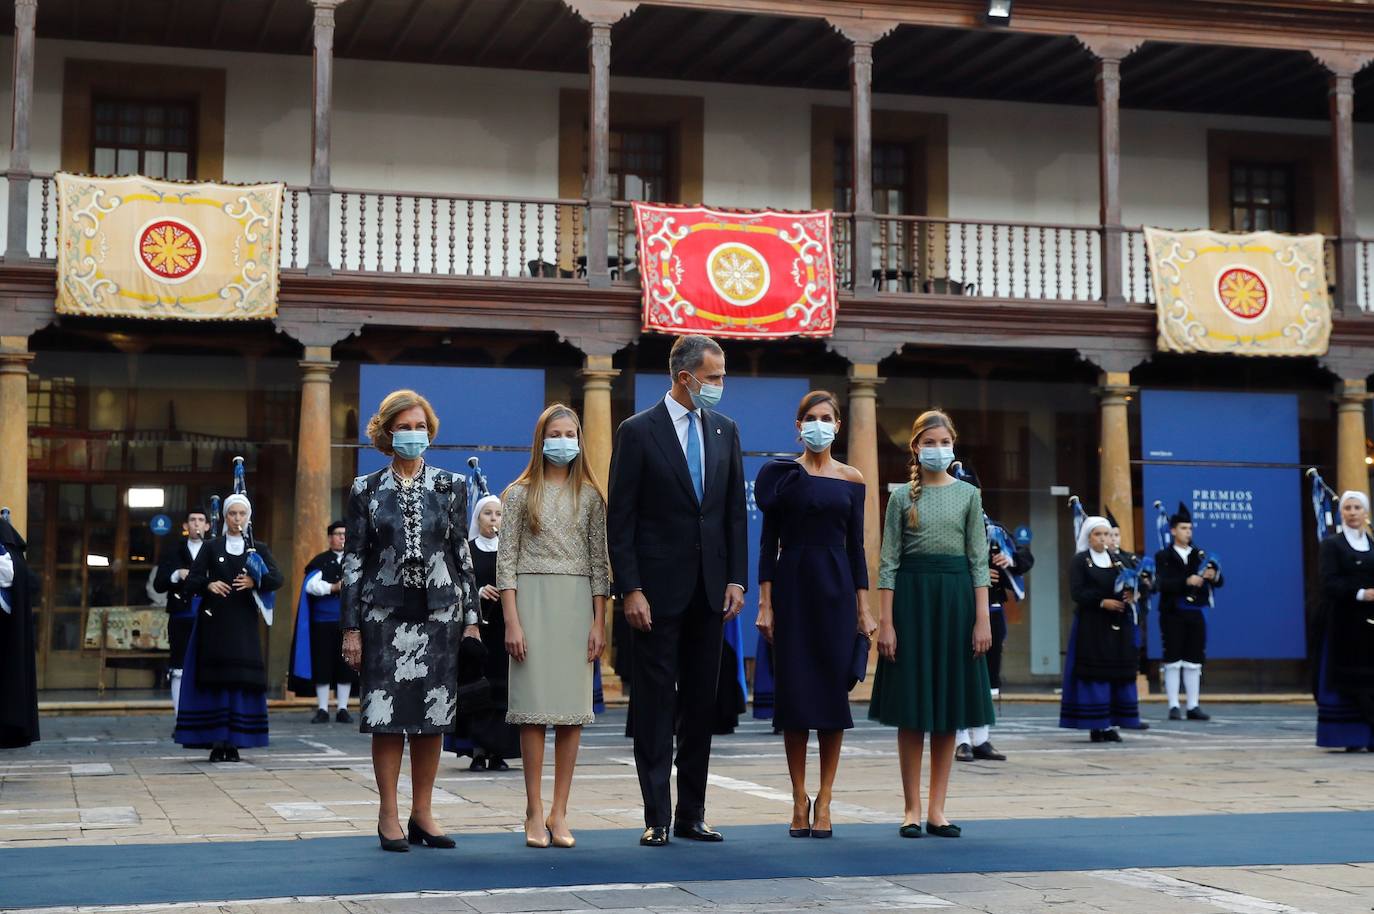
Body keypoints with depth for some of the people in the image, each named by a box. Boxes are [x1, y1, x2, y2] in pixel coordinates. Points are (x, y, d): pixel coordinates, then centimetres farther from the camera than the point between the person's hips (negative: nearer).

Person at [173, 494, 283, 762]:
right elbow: (191, 582, 2)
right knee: (215, 679, -6)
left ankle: (233, 742, -2)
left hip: (243, 622, 1)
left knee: (241, 680, -5)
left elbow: (277, 578, -2)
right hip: (214, 620, -1)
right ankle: (217, 742, -6)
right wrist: (208, 585, -19)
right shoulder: (211, 547, 11)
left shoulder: (258, 548, 12)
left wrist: (255, 582, -21)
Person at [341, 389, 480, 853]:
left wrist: (471, 618, 4)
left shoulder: (451, 486, 8)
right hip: (385, 614, -1)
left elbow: (462, 554, 9)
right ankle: (388, 815, 7)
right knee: (387, 714, -2)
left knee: (433, 714, 3)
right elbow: (353, 561, 4)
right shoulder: (366, 490, 4)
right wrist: (350, 627, -1)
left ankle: (422, 812, 13)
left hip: (438, 612, 2)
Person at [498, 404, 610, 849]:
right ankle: (535, 812, 2)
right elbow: (506, 560, 0)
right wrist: (511, 621, -8)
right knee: (534, 706, -3)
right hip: (533, 599, -2)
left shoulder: (590, 496, 10)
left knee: (572, 710, 1)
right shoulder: (520, 494, 4)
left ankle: (559, 813, 6)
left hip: (578, 603, 2)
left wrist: (599, 622, 1)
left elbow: (599, 561, 8)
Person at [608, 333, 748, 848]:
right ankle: (657, 818, 5)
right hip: (659, 589, -5)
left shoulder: (724, 431, 10)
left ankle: (691, 815, 16)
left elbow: (736, 511, 12)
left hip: (710, 590, 5)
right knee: (654, 703, 0)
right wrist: (630, 589, -13)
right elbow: (620, 519, -7)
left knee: (701, 703, 8)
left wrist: (736, 579, 3)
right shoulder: (638, 432, -5)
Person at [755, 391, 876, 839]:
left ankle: (824, 800, 6)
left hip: (835, 585, 1)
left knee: (833, 690, 0)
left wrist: (863, 608, 2)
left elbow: (856, 546, 7)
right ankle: (799, 799, 8)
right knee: (793, 691, -1)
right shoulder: (781, 473, 3)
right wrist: (765, 604, -5)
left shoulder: (851, 479, 7)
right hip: (792, 582, -1)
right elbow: (768, 541, 2)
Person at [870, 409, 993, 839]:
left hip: (956, 597, 2)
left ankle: (937, 809, 9)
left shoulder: (968, 494, 6)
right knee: (912, 708, -1)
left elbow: (979, 560, 4)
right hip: (912, 596, -1)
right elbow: (888, 562, 0)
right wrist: (886, 622, -8)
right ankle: (912, 808, 6)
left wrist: (983, 618, -4)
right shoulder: (902, 497, 3)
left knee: (949, 706, 3)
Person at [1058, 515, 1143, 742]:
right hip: (1091, 626, -5)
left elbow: (1131, 586, 13)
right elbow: (1076, 592, -10)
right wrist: (1102, 602, -20)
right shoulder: (1079, 560, 0)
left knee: (1118, 673, 2)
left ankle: (1111, 724, 6)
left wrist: (1131, 595, -10)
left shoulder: (1119, 559, 15)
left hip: (1117, 626, 5)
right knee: (1094, 674, -8)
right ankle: (1096, 725, -5)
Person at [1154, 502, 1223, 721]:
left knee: (1193, 662, 5)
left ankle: (1193, 706, 9)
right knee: (1173, 661, 0)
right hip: (1173, 615, -3)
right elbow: (1162, 584, -13)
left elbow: (1218, 581, 6)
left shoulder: (1200, 555, 12)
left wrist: (1212, 576, -17)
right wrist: (1187, 581, -25)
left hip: (1196, 615, 3)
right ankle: (1174, 706, 3)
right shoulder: (1163, 556, 1)